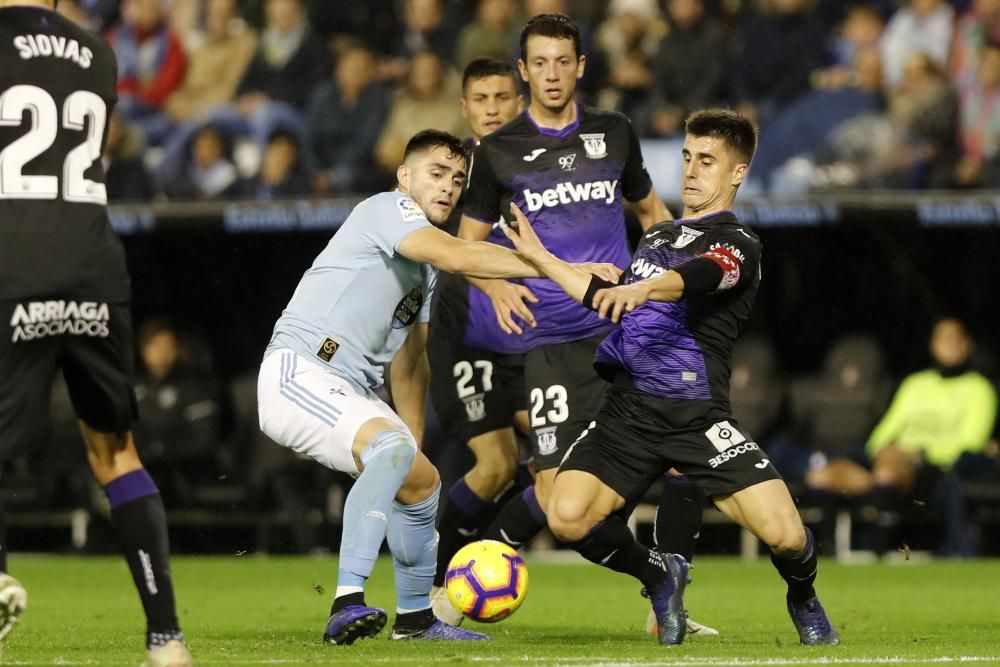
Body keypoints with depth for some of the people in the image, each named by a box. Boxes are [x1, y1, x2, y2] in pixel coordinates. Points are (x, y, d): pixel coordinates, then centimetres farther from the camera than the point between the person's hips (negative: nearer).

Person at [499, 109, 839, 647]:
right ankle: (660, 577, 14)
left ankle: (803, 600, 20)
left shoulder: (736, 245, -2)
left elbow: (693, 277, -25)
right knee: (567, 518, -19)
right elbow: (610, 304, 32)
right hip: (627, 409, 5)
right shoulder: (657, 235, 22)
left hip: (697, 416, -5)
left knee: (784, 534, -19)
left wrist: (640, 289, -46)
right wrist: (539, 257, 33)